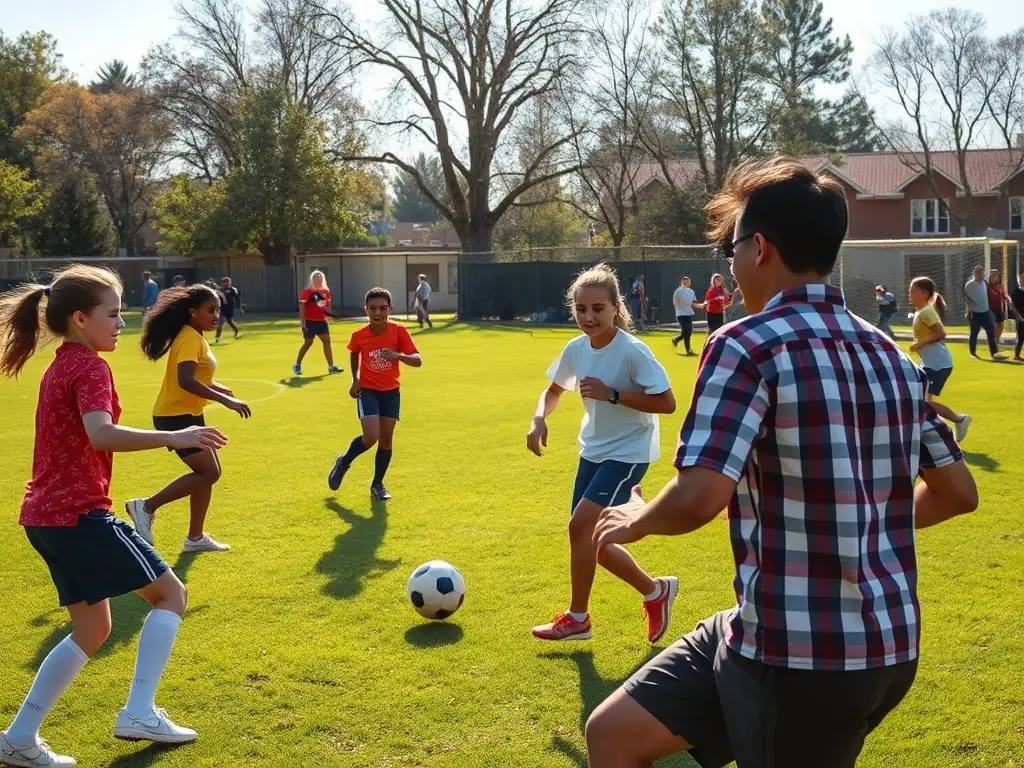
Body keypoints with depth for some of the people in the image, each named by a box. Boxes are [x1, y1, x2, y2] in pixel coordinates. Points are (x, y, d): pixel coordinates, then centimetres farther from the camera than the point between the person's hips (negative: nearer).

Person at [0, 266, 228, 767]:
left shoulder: (59, 367, 16)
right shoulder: (89, 367, -13)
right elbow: (100, 435, -30)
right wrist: (172, 437, -33)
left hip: (45, 515, 9)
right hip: (79, 513, -9)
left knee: (92, 630, 17)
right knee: (170, 593, 3)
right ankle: (139, 713, 0)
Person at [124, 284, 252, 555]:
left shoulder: (196, 337, 11)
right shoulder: (190, 339, -19)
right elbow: (185, 381, -32)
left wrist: (216, 387, 18)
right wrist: (225, 400, -33)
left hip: (189, 415, 10)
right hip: (176, 417, -10)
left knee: (209, 472, 13)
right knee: (208, 473, -11)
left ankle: (196, 538, 20)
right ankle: (146, 507, -3)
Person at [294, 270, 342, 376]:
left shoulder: (326, 292, 7)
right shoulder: (307, 292, -11)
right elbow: (301, 307, -13)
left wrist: (329, 313, 5)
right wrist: (303, 322, -19)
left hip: (321, 321, 6)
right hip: (310, 321, -6)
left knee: (327, 341, -2)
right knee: (308, 343, 1)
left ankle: (331, 367, 0)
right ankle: (297, 365, 18)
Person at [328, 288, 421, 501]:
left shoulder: (398, 331, -15)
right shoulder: (359, 335, -13)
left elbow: (417, 361, -19)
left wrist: (399, 355, -37)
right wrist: (355, 380, 3)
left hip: (391, 392, 2)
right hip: (367, 390, -2)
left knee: (386, 439, 4)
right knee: (371, 437, -16)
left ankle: (377, 484, 22)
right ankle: (343, 462, 13)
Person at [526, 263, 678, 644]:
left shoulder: (632, 352, -22)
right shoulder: (576, 348, -3)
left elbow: (667, 402, -24)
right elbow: (554, 390, 13)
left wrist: (611, 394, -29)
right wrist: (539, 418, -8)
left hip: (628, 452, -8)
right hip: (593, 450, 8)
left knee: (581, 525, -17)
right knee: (590, 539, 9)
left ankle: (577, 618, 1)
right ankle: (656, 591, 28)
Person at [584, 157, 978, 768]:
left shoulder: (748, 345, -15)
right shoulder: (892, 355, 8)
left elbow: (696, 499, -25)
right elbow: (959, 493, 15)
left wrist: (635, 521, -3)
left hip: (792, 652, -8)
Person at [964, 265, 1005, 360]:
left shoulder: (984, 283, 7)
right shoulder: (969, 285, -11)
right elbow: (966, 299, -10)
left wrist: (988, 308, 16)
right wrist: (969, 310, -14)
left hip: (985, 312, 5)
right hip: (975, 313, -5)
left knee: (991, 331, -4)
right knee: (974, 333, 6)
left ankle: (994, 353, -5)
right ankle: (973, 353, 20)